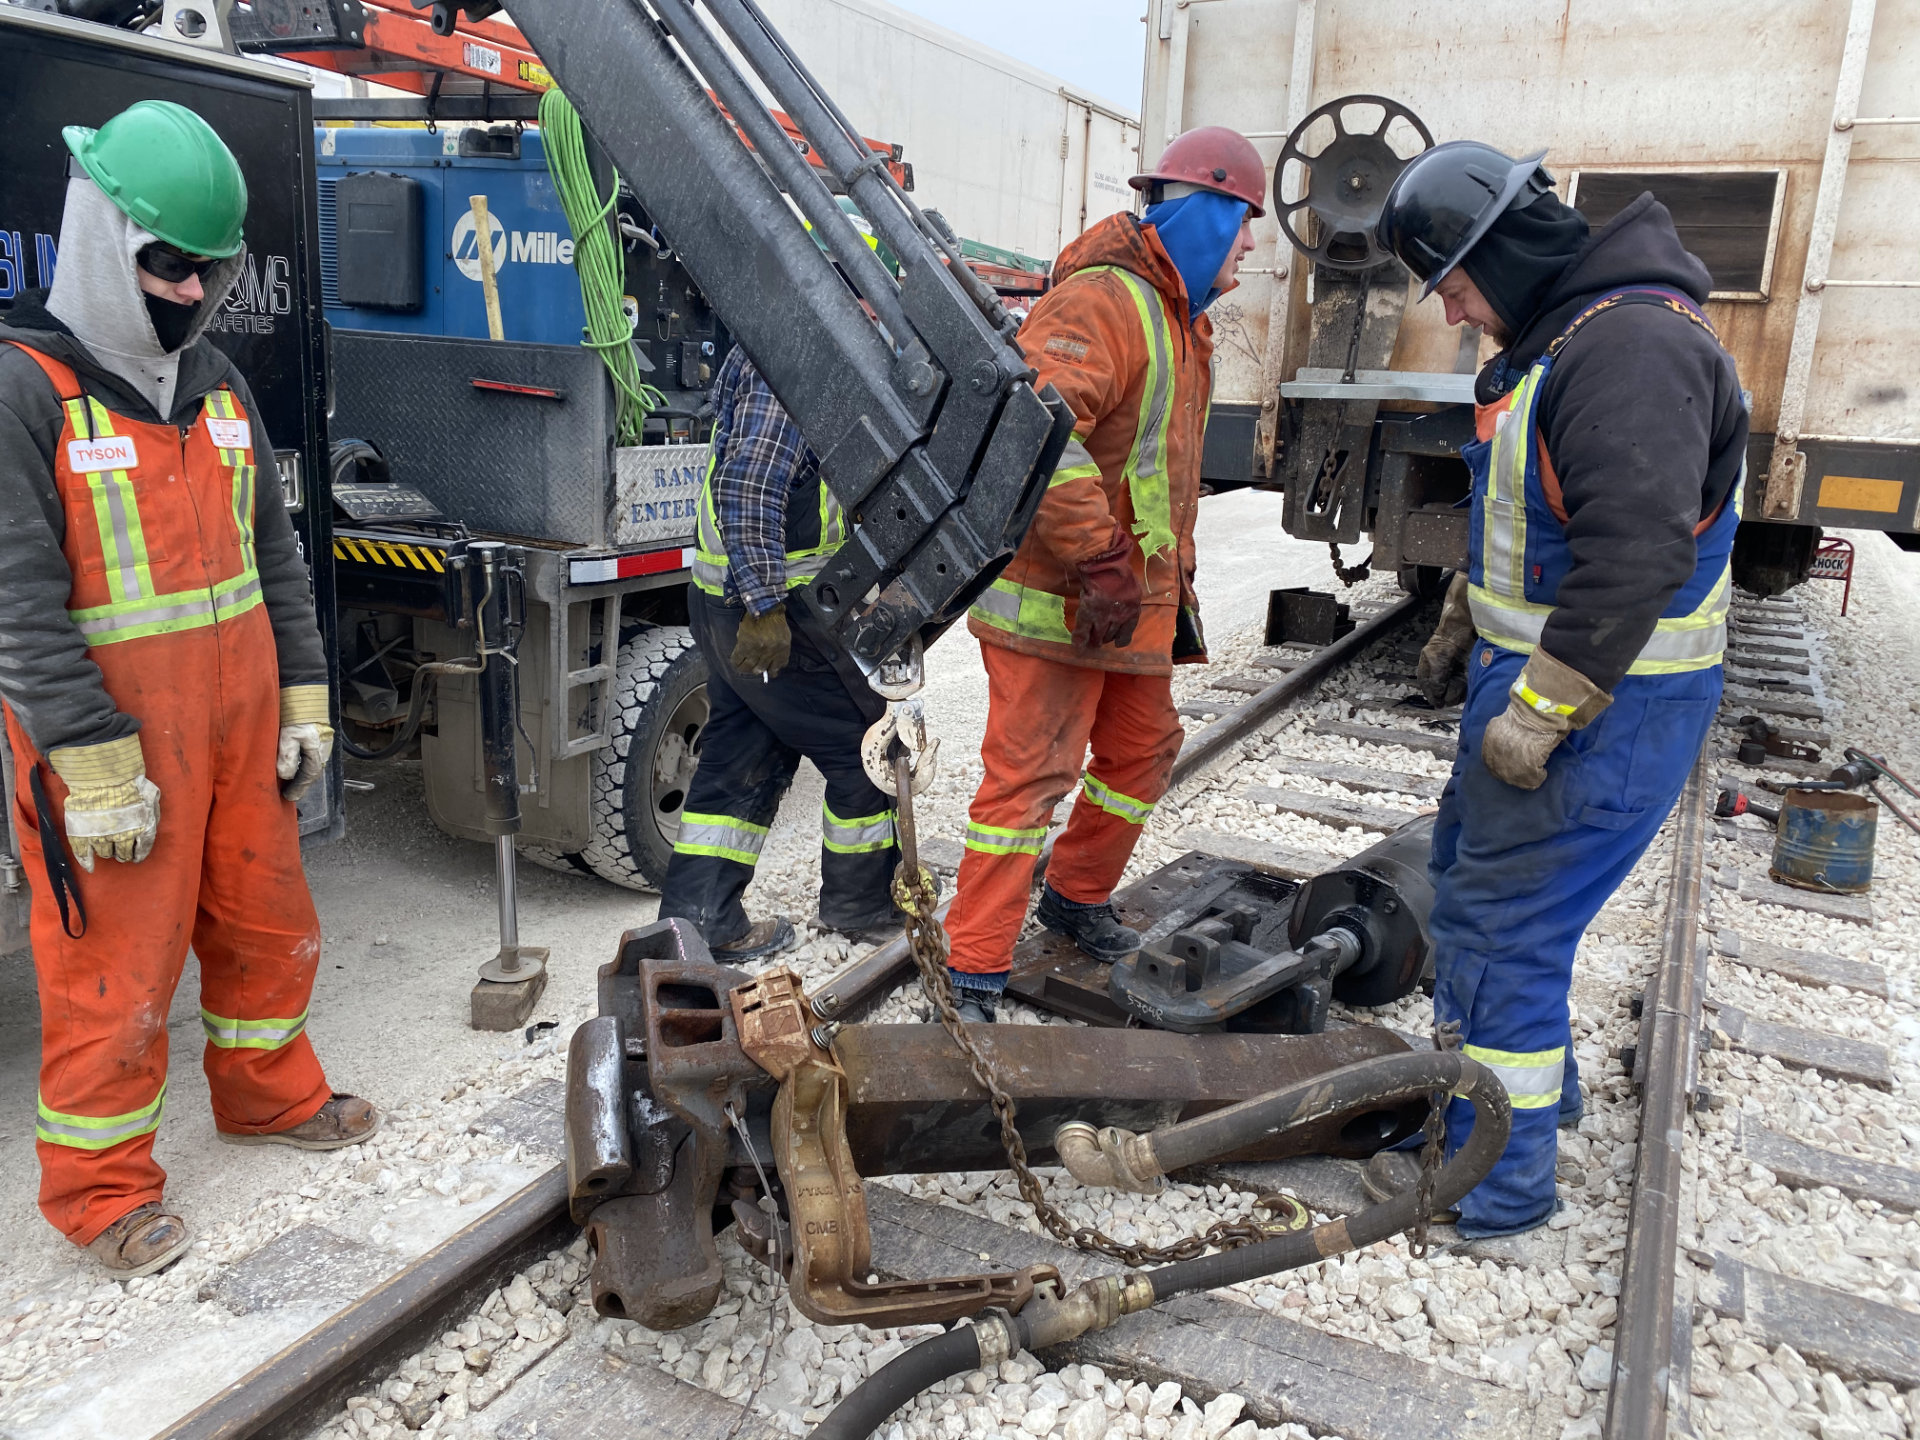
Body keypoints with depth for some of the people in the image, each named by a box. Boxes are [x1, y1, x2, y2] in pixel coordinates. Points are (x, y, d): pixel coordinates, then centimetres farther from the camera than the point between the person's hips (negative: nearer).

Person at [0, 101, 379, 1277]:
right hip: (109, 740, -6)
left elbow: (274, 554, 15)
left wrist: (302, 699, 10)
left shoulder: (218, 386, 11)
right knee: (118, 966, 3)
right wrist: (95, 765, -19)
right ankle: (102, 1190, 21)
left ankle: (270, 1096, 39)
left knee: (267, 924, 18)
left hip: (239, 719, 7)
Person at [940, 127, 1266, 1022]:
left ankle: (1077, 897, 40)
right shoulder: (1101, 302, -17)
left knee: (1143, 749, 19)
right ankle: (975, 970, 3)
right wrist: (1101, 561, -30)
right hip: (1057, 599, -10)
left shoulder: (1181, 321, 18)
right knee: (1031, 772, -7)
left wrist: (1176, 583, 26)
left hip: (1135, 601, 10)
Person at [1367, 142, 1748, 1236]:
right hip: (1538, 673, 11)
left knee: (1500, 919, -5)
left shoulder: (1635, 345, -22)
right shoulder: (1558, 338, 13)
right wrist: (1467, 625, 29)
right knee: (1471, 871, 20)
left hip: (1603, 706, -11)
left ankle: (1500, 1176, 11)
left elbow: (1635, 553, -30)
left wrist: (1540, 713, -26)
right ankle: (1535, 1083, 39)